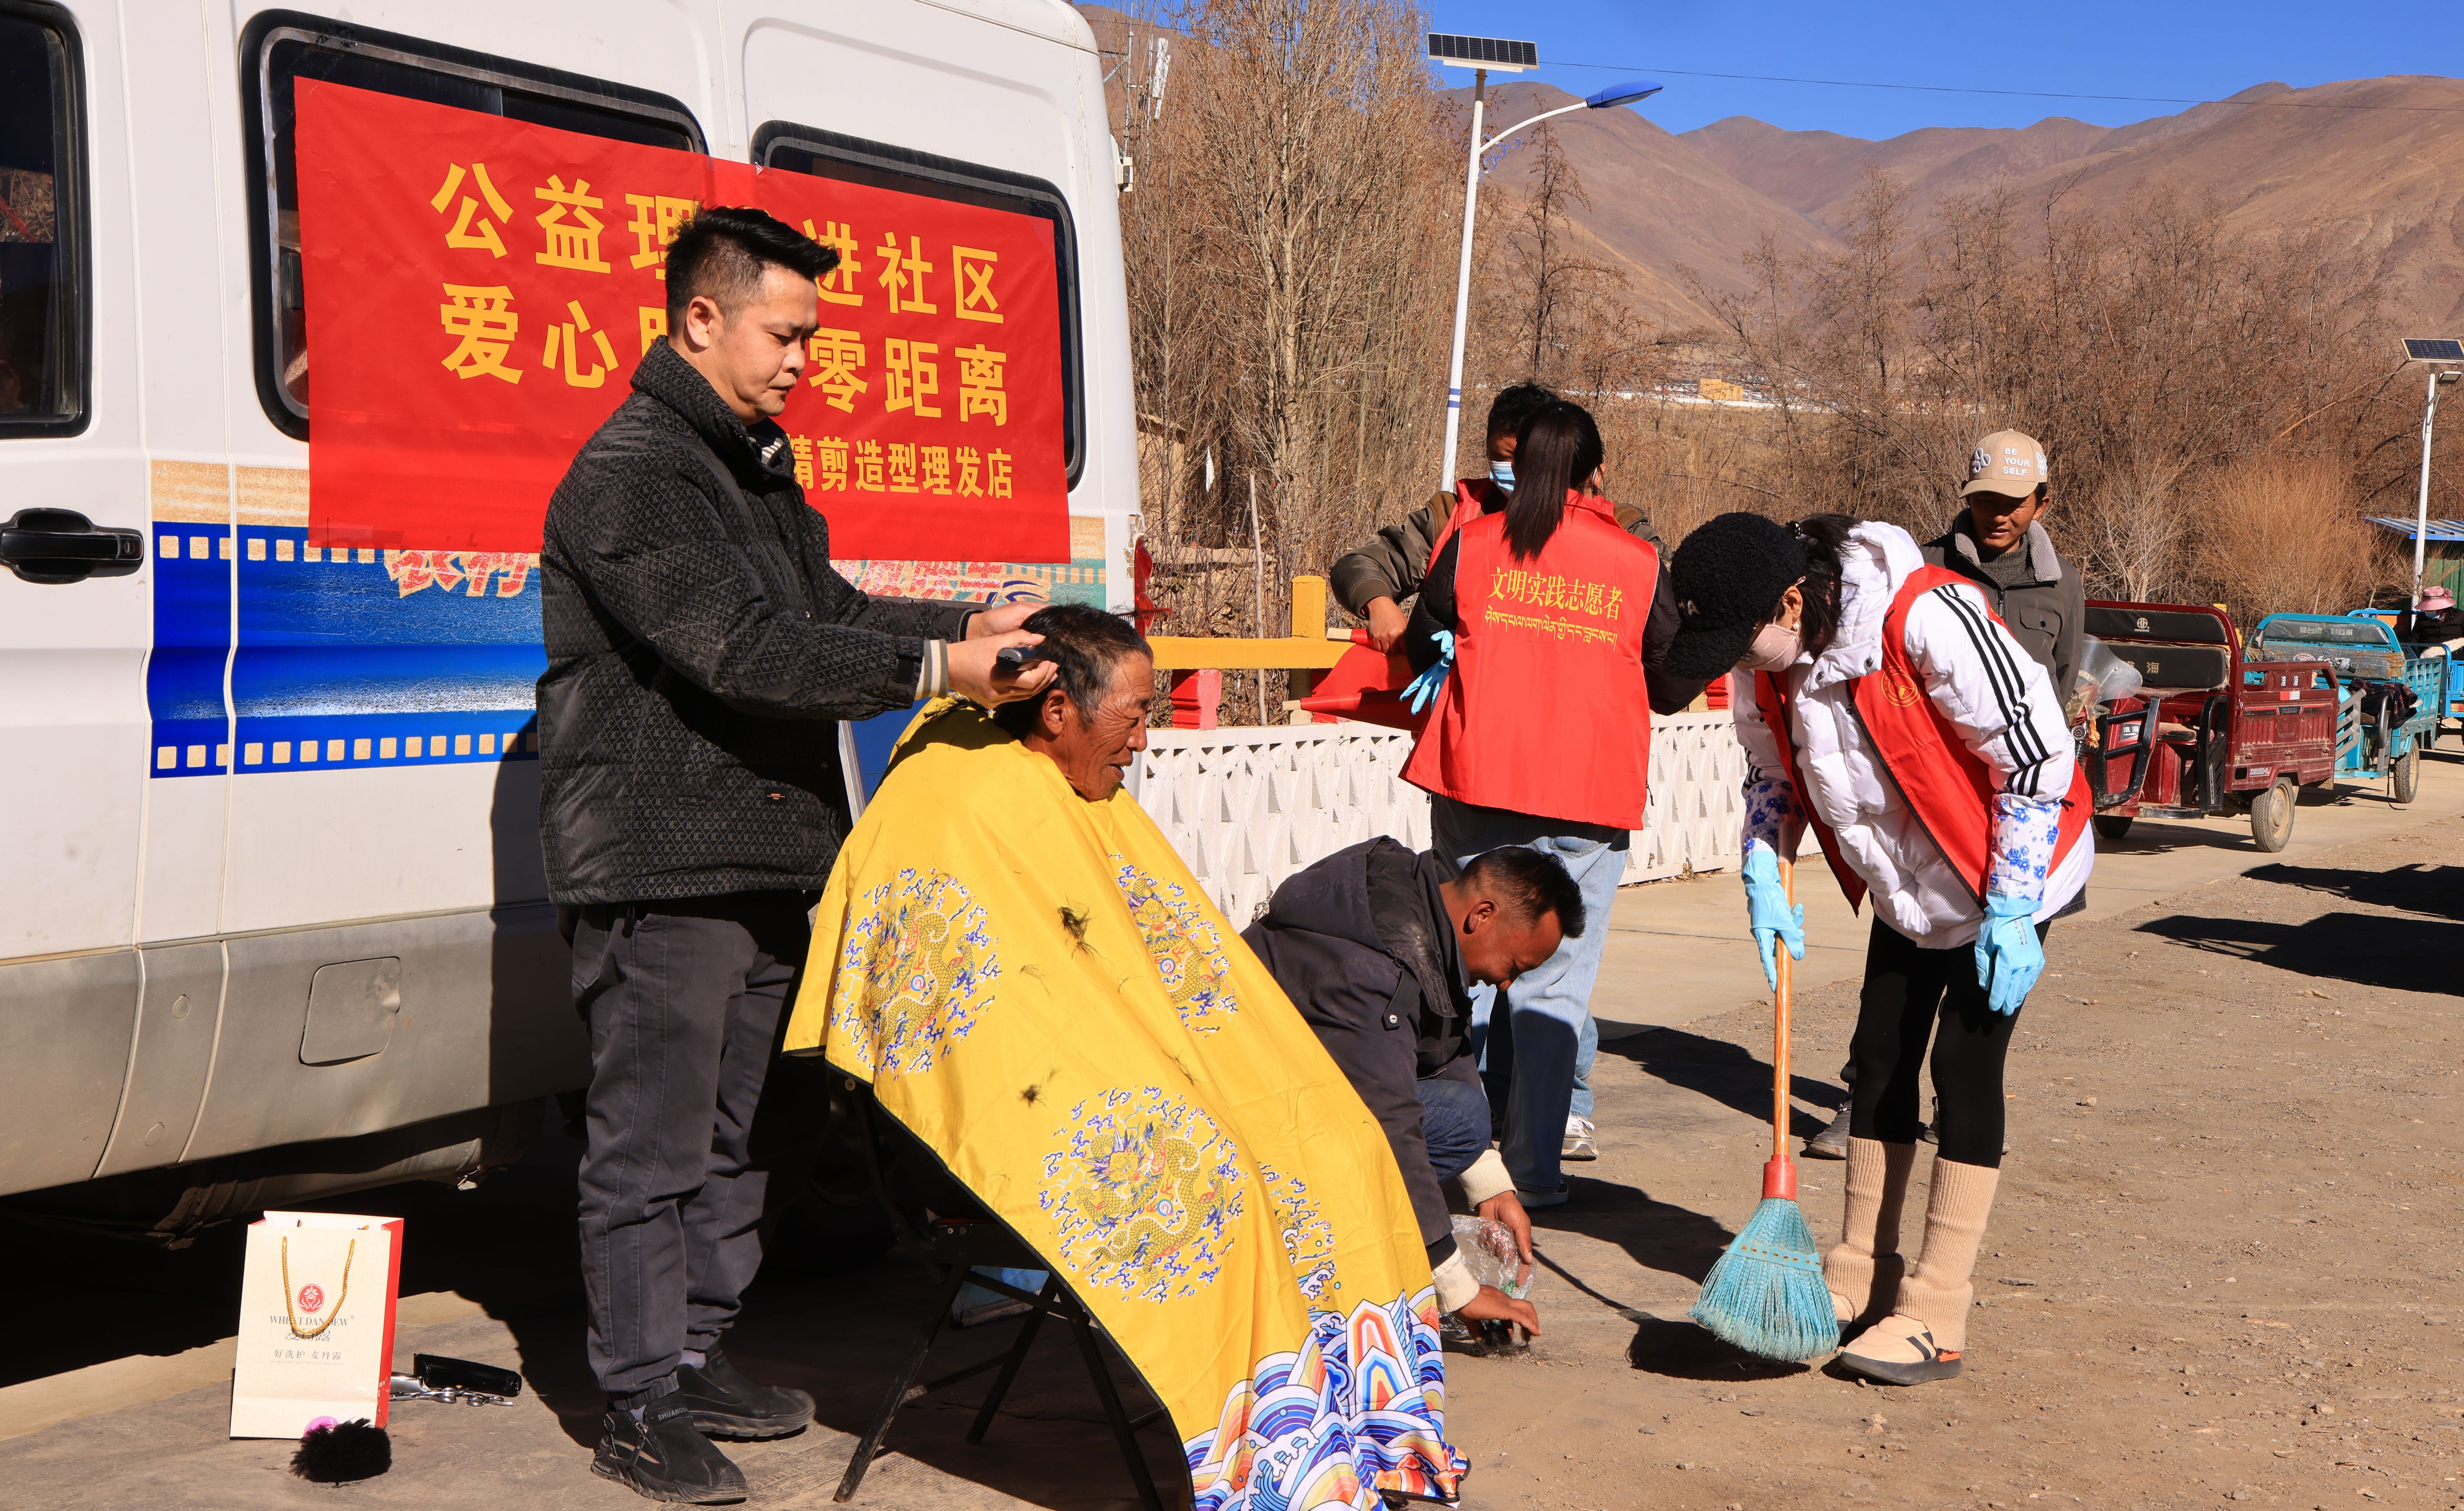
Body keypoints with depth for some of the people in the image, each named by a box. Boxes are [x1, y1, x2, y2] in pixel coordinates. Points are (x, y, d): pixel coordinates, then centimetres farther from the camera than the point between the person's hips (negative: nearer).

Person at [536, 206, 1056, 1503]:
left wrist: (969, 627, 4)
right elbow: (745, 651, -22)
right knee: (651, 1147, -3)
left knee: (728, 1132, 16)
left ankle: (698, 1357, 27)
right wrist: (934, 669, -24)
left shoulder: (753, 468, 19)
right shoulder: (628, 476, -13)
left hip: (760, 860, 10)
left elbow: (831, 613, 20)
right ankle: (642, 1406, 5)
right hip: (658, 868, -9)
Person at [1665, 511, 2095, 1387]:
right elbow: (1772, 769, 9)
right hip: (1905, 882, 7)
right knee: (1880, 1058, 9)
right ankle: (1861, 1281, 21)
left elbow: (2036, 757, -27)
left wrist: (2010, 911, -23)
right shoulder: (1768, 657, -10)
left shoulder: (1928, 618, -34)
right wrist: (1764, 878, -5)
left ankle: (1936, 1318, -3)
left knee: (1964, 1065, -9)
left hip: (2005, 876, -7)